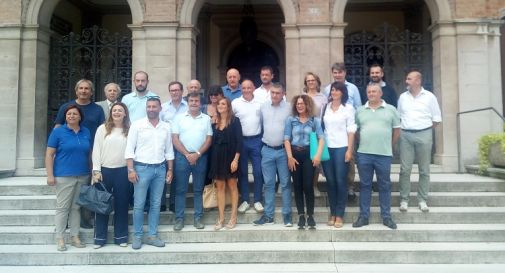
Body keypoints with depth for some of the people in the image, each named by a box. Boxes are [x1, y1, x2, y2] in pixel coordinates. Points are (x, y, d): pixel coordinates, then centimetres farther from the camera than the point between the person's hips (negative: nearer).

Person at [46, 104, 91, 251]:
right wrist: (50, 175, -10)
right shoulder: (58, 132, -2)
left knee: (76, 207, 10)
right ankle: (60, 238, 11)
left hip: (83, 176, 4)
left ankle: (75, 236, 19)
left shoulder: (86, 132, 9)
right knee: (62, 207, 0)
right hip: (64, 176, -4)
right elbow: (49, 154, -3)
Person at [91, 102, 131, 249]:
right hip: (105, 170, 0)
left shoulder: (129, 130, 5)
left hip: (123, 171, 0)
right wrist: (96, 171, -6)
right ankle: (100, 237, 17)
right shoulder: (102, 128, 3)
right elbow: (96, 151, 1)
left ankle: (121, 237, 18)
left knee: (121, 204, 7)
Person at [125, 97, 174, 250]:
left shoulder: (166, 127, 7)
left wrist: (170, 170, 7)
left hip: (160, 169, 3)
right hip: (142, 168, -3)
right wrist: (131, 169, -12)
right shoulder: (137, 125, -3)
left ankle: (152, 235, 19)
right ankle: (137, 236, 14)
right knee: (139, 204, 1)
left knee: (156, 204, 9)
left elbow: (169, 151, 11)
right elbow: (129, 149, -6)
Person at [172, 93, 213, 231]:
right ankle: (179, 218, 10)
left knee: (198, 190, 7)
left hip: (201, 157, 1)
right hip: (182, 156, -1)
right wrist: (187, 154, -10)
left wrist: (197, 154, -10)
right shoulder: (180, 118, 4)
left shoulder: (206, 118, 6)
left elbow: (209, 139, 2)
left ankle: (198, 218, 14)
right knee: (180, 189, 2)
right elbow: (175, 139, -1)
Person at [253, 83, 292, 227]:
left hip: (283, 150, -3)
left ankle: (287, 214, 13)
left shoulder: (289, 108, -5)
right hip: (267, 150, 3)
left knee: (285, 183, 4)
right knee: (268, 183, 9)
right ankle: (268, 215, 18)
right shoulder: (263, 107, 5)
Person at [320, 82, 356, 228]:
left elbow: (351, 130, -2)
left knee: (341, 181, -1)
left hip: (341, 148, -3)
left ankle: (339, 214, 8)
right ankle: (332, 213, 16)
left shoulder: (348, 108, 1)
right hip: (326, 148, 3)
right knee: (330, 181, 6)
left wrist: (349, 150, -9)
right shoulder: (325, 108, 11)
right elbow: (320, 127, 10)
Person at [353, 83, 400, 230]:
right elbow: (356, 130, 14)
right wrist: (364, 143, 10)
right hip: (363, 154, 1)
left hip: (384, 155, -1)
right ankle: (363, 216, 15)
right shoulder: (360, 111, 8)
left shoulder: (390, 110, 4)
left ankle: (386, 216, 17)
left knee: (384, 186, 7)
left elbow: (396, 130, 9)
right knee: (365, 185, 7)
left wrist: (388, 145, 10)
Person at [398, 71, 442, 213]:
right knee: (405, 169, 0)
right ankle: (404, 199, 8)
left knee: (424, 170, 5)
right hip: (406, 135, 2)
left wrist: (425, 129, 4)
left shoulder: (429, 97, 1)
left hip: (424, 135, -1)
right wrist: (406, 127, 7)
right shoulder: (403, 97, 8)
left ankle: (422, 200, 15)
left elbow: (437, 119, 3)